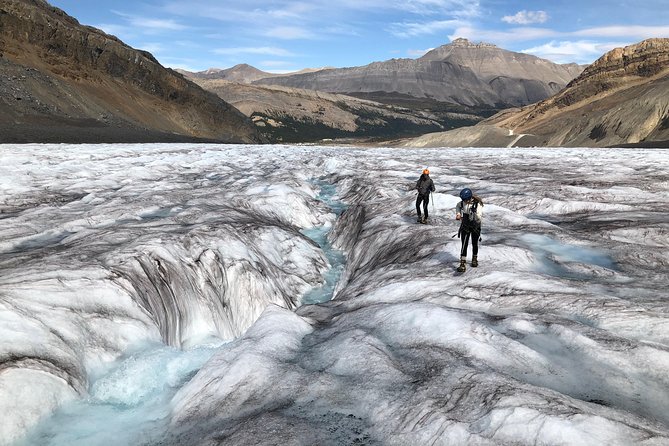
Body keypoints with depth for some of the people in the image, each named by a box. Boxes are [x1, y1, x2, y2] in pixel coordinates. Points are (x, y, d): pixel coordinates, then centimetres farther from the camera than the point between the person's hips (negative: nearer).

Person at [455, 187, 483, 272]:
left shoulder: (477, 204, -20)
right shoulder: (462, 203, -10)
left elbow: (479, 218, -24)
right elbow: (458, 206, 13)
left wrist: (475, 213, -41)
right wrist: (458, 213, -4)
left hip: (475, 227, -2)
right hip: (465, 226, 2)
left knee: (475, 244, 16)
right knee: (464, 245, -7)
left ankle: (475, 258, 41)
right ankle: (462, 264, -10)